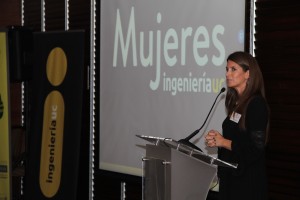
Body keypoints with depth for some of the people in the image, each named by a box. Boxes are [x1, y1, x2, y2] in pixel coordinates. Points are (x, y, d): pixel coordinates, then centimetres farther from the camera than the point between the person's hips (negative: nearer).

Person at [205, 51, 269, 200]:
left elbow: (256, 148, -19)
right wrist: (215, 140, 0)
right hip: (230, 176, 8)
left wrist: (223, 142, -13)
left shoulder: (256, 104, -14)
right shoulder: (236, 103, 11)